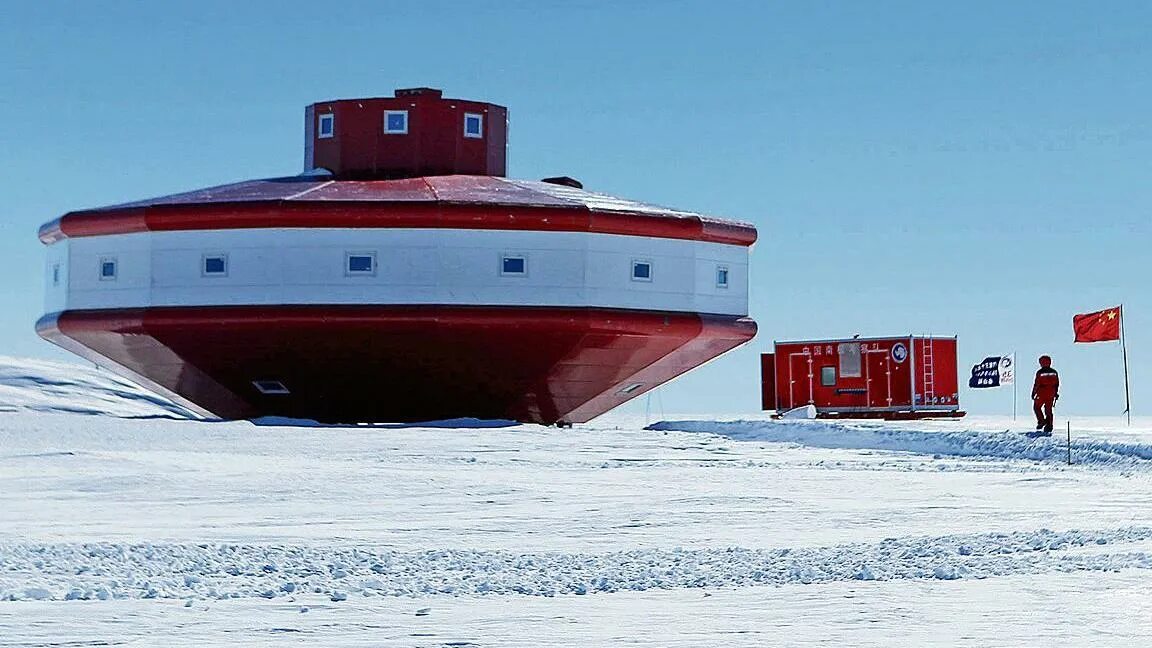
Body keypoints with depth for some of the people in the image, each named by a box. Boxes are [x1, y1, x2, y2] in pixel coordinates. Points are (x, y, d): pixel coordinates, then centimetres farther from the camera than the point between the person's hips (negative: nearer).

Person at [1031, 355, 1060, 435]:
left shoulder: (1040, 372, -12)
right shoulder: (1054, 372, 2)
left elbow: (1036, 384, -10)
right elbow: (1057, 384, 9)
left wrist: (1033, 393, 1)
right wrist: (1056, 393, 20)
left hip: (1041, 393, -4)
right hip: (1051, 394, 4)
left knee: (1036, 407, 15)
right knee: (1048, 410, 10)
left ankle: (1041, 421, 2)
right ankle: (1049, 427, 8)